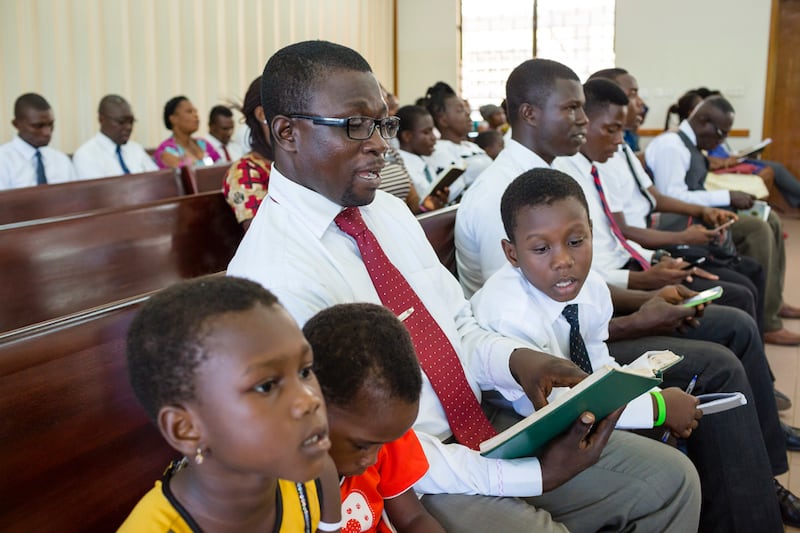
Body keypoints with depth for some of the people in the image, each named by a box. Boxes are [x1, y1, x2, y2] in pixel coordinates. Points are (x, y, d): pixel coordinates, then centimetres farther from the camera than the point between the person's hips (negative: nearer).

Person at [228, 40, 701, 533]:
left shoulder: (389, 210, 5)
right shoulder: (275, 274, -20)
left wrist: (515, 359, -10)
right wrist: (533, 476, -21)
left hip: (481, 425, 8)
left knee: (670, 477, 4)